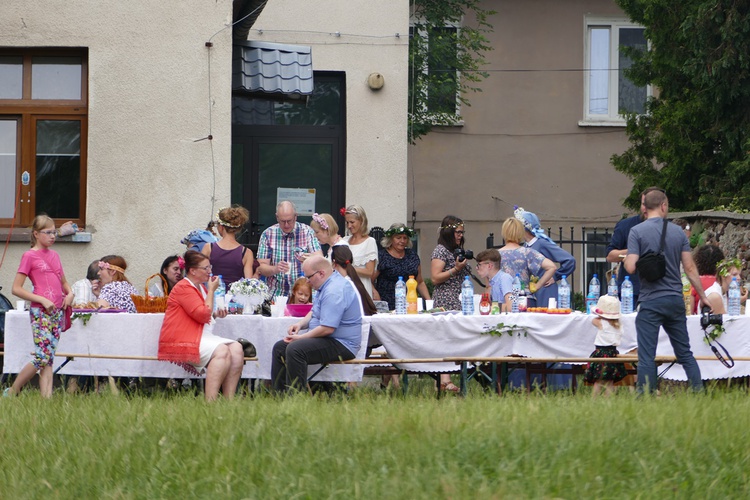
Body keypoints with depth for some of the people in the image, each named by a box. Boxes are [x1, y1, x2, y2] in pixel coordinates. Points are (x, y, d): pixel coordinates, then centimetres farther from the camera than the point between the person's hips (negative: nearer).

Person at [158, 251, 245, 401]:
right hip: (182, 342, -10)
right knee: (222, 351, -31)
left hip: (203, 337, 10)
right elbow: (202, 315, -17)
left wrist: (216, 314, 12)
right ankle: (210, 401, -37)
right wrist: (211, 291, -7)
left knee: (236, 349, -13)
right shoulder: (184, 288, -10)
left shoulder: (201, 287, 22)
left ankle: (229, 399, -21)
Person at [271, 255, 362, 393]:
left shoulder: (334, 291, -22)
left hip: (341, 345, -12)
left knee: (295, 349, -30)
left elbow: (327, 328, -27)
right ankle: (279, 394, 4)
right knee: (279, 347, 7)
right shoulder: (327, 285, 14)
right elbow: (315, 313, 28)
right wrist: (300, 324, 7)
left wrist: (300, 338, -16)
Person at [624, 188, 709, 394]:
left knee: (646, 357, -1)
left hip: (650, 301, -4)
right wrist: (703, 296, 14)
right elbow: (690, 268, 6)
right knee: (685, 354, 13)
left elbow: (631, 267, -14)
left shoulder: (637, 232, -7)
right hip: (676, 300, 4)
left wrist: (626, 258, 9)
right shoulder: (678, 232, 5)